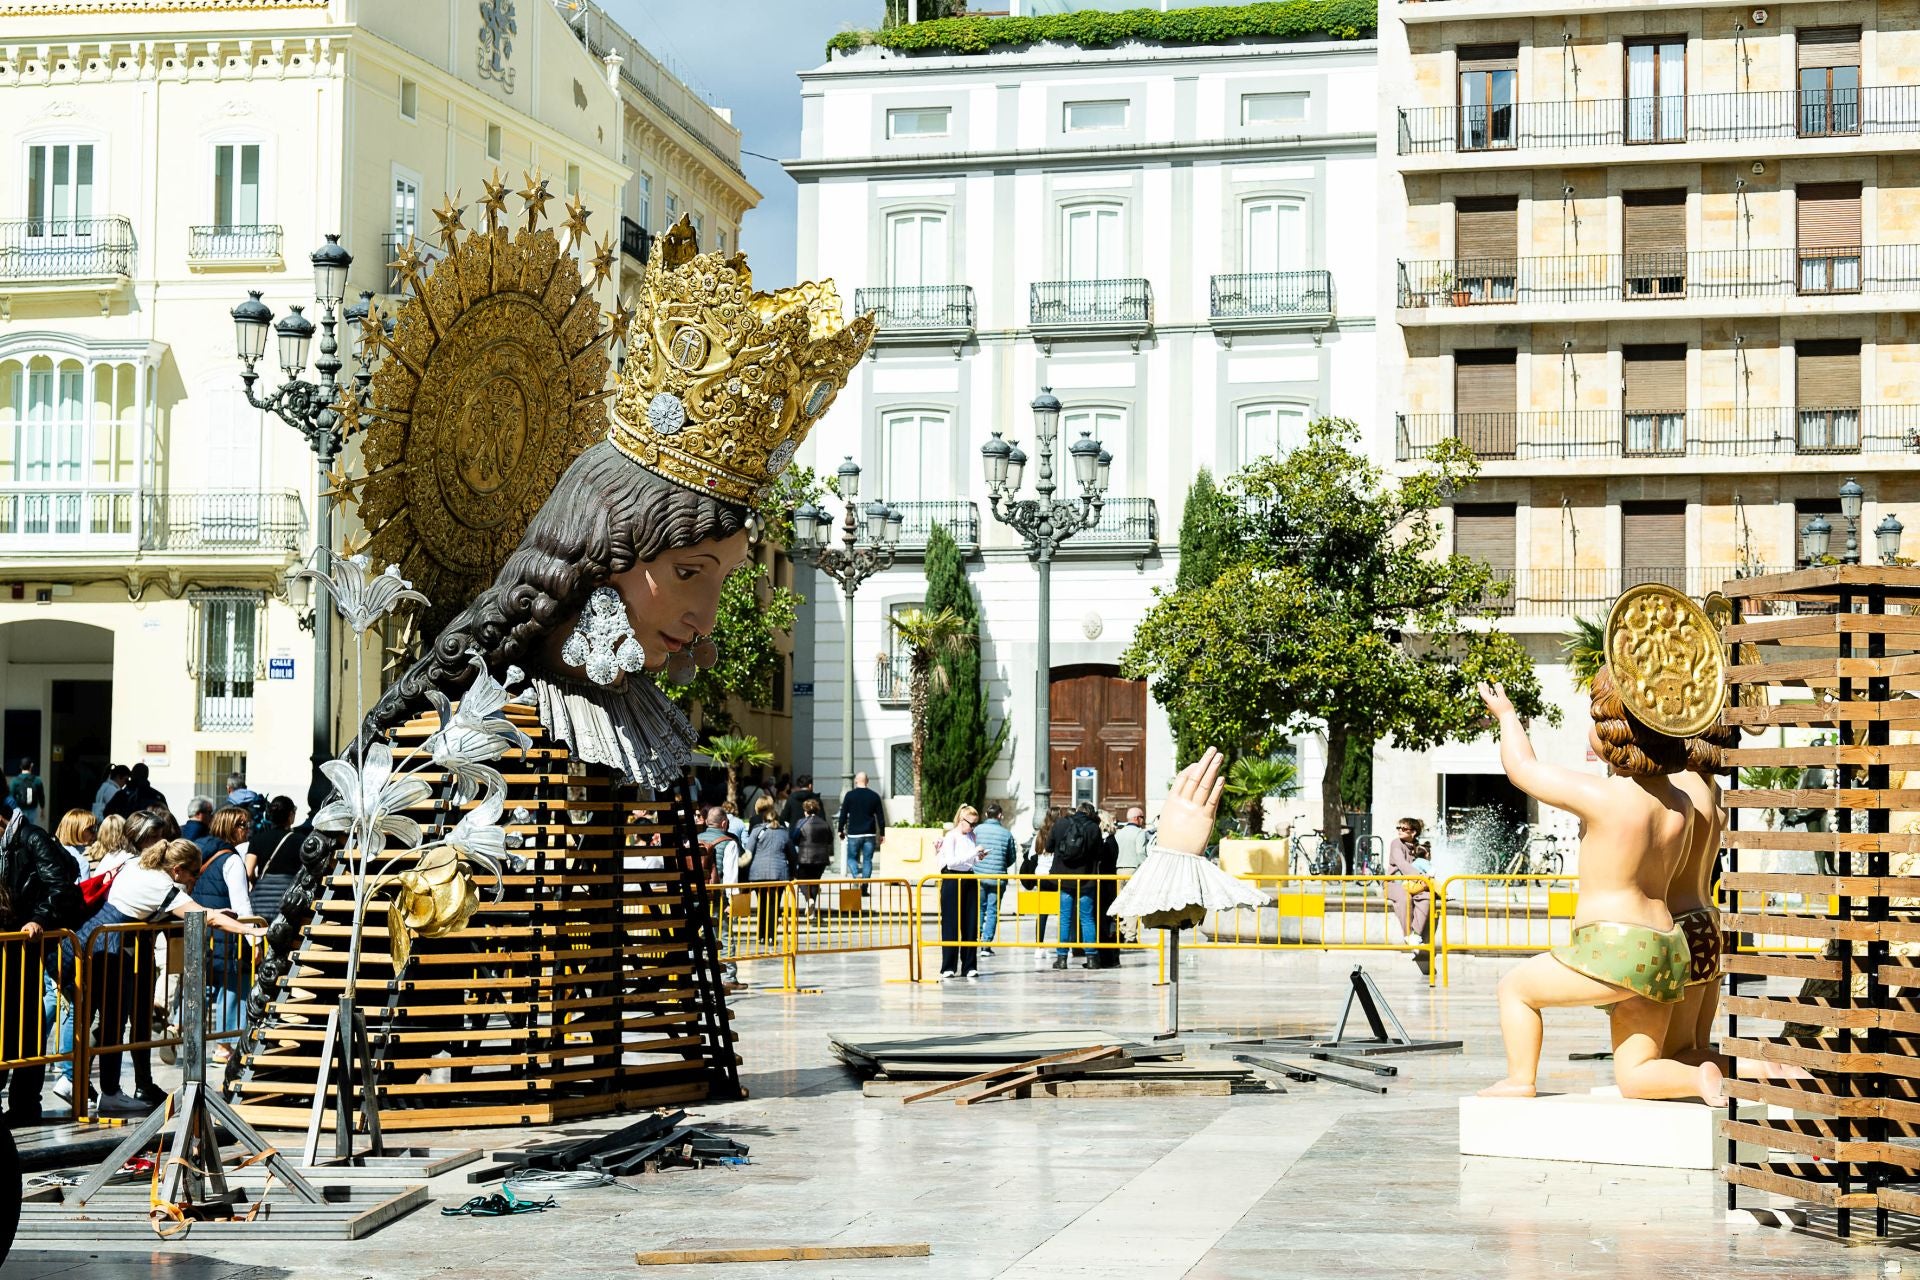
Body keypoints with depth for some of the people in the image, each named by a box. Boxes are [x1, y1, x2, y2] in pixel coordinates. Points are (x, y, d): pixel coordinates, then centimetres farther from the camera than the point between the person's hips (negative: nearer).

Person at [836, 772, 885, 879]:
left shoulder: (850, 795, -2)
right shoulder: (874, 796, 5)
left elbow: (843, 814, 0)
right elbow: (880, 817, 7)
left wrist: (840, 830, 10)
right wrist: (882, 833, 13)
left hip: (854, 834, -2)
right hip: (870, 834, 2)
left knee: (851, 857, 8)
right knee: (867, 860, 7)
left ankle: (856, 875, -16)